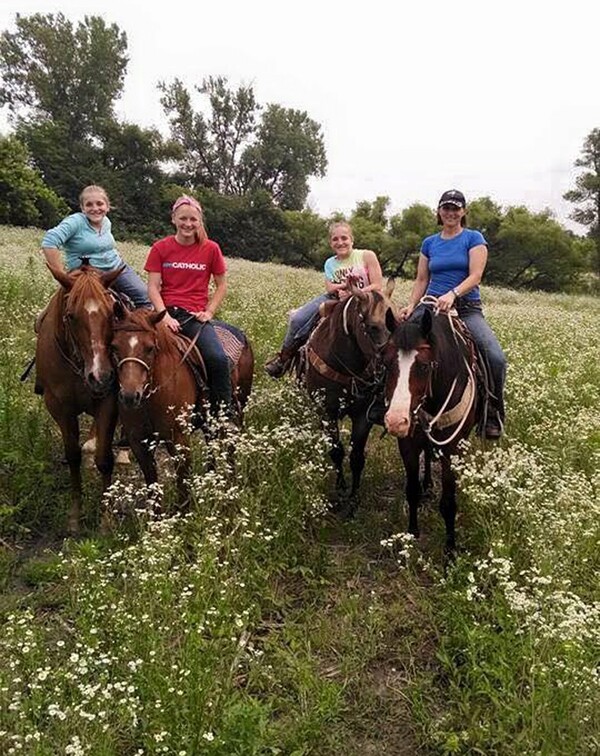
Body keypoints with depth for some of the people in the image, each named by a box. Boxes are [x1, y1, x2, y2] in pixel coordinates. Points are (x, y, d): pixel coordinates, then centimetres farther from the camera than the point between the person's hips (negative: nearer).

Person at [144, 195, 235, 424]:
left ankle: (224, 414, -10)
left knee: (218, 359, -26)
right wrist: (165, 315, -13)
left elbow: (221, 285, 13)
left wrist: (208, 312, -1)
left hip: (196, 315, -1)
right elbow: (153, 287, 2)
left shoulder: (210, 249, 7)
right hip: (167, 313, 1)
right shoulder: (161, 248, 8)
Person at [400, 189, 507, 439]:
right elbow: (421, 280, 14)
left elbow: (475, 276, -9)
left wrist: (452, 294, -27)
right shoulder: (429, 243, 15)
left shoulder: (474, 238, 3)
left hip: (467, 307, -3)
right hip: (432, 304, 3)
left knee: (496, 358, -24)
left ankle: (493, 414, -2)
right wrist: (411, 306, -4)